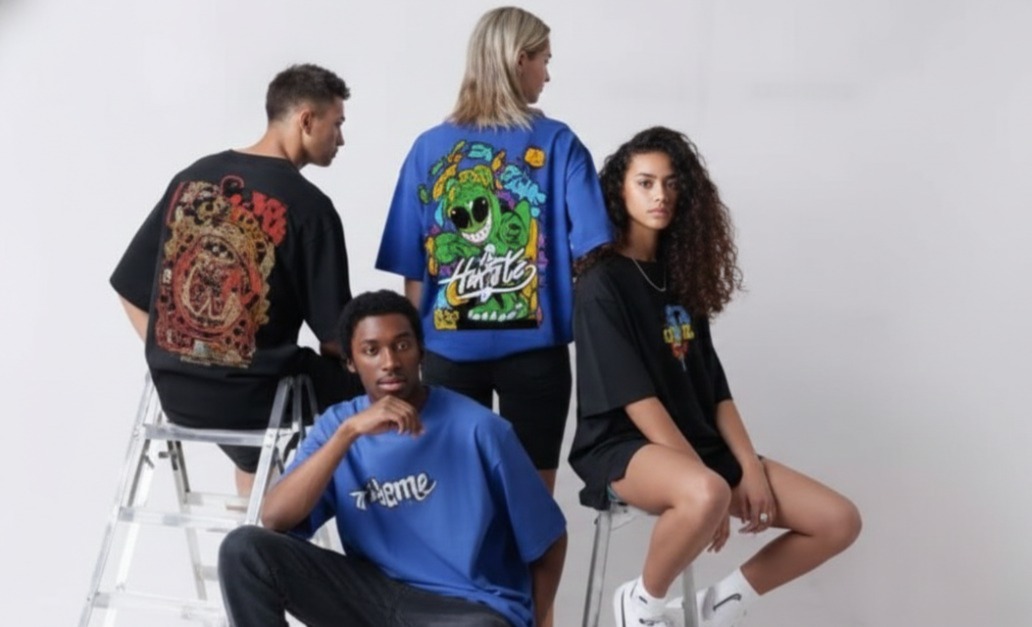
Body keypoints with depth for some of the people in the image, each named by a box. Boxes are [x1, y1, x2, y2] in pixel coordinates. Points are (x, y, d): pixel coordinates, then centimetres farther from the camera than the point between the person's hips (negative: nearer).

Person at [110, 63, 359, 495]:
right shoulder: (308, 205, -11)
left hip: (174, 392, 6)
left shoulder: (191, 178, 5)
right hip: (253, 396, -6)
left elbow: (131, 289, 8)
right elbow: (334, 335, -10)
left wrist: (178, 362, 15)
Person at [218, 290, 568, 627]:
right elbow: (274, 519, -15)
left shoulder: (477, 429, -10)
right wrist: (348, 431, -22)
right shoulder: (336, 424, 1)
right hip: (375, 595, 5)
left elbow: (548, 542, 1)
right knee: (244, 550, -15)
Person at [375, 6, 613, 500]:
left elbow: (413, 271, 2)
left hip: (450, 349, 2)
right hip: (533, 349, -2)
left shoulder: (430, 148, 1)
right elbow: (592, 252, -8)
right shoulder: (558, 144, -4)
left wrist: (418, 344, 12)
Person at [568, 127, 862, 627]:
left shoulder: (681, 273, 13)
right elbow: (635, 399, -16)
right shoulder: (602, 282, -8)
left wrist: (749, 468, -1)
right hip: (624, 447, -7)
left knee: (839, 521, -5)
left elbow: (714, 387, 11)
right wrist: (708, 485, -19)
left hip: (700, 444, 7)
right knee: (705, 495, -41)